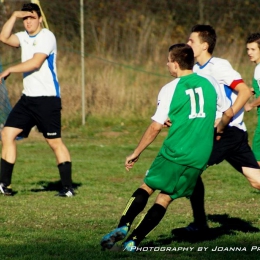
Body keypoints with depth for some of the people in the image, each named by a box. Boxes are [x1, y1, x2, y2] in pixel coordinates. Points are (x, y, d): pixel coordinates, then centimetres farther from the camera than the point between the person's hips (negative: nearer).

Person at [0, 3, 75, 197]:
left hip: (47, 98, -8)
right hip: (28, 97, 8)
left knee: (55, 142, -7)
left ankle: (68, 187, -3)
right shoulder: (24, 37, 15)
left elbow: (35, 63, -18)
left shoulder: (46, 36, -9)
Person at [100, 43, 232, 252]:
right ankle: (134, 241, 2)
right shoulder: (211, 84, 6)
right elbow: (229, 113, 17)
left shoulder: (170, 89, -5)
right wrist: (216, 131, 37)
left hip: (174, 153, -3)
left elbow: (156, 127, -7)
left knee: (147, 187, 13)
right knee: (165, 198, 9)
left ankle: (123, 226, -4)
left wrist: (136, 154, 3)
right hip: (200, 158, 3)